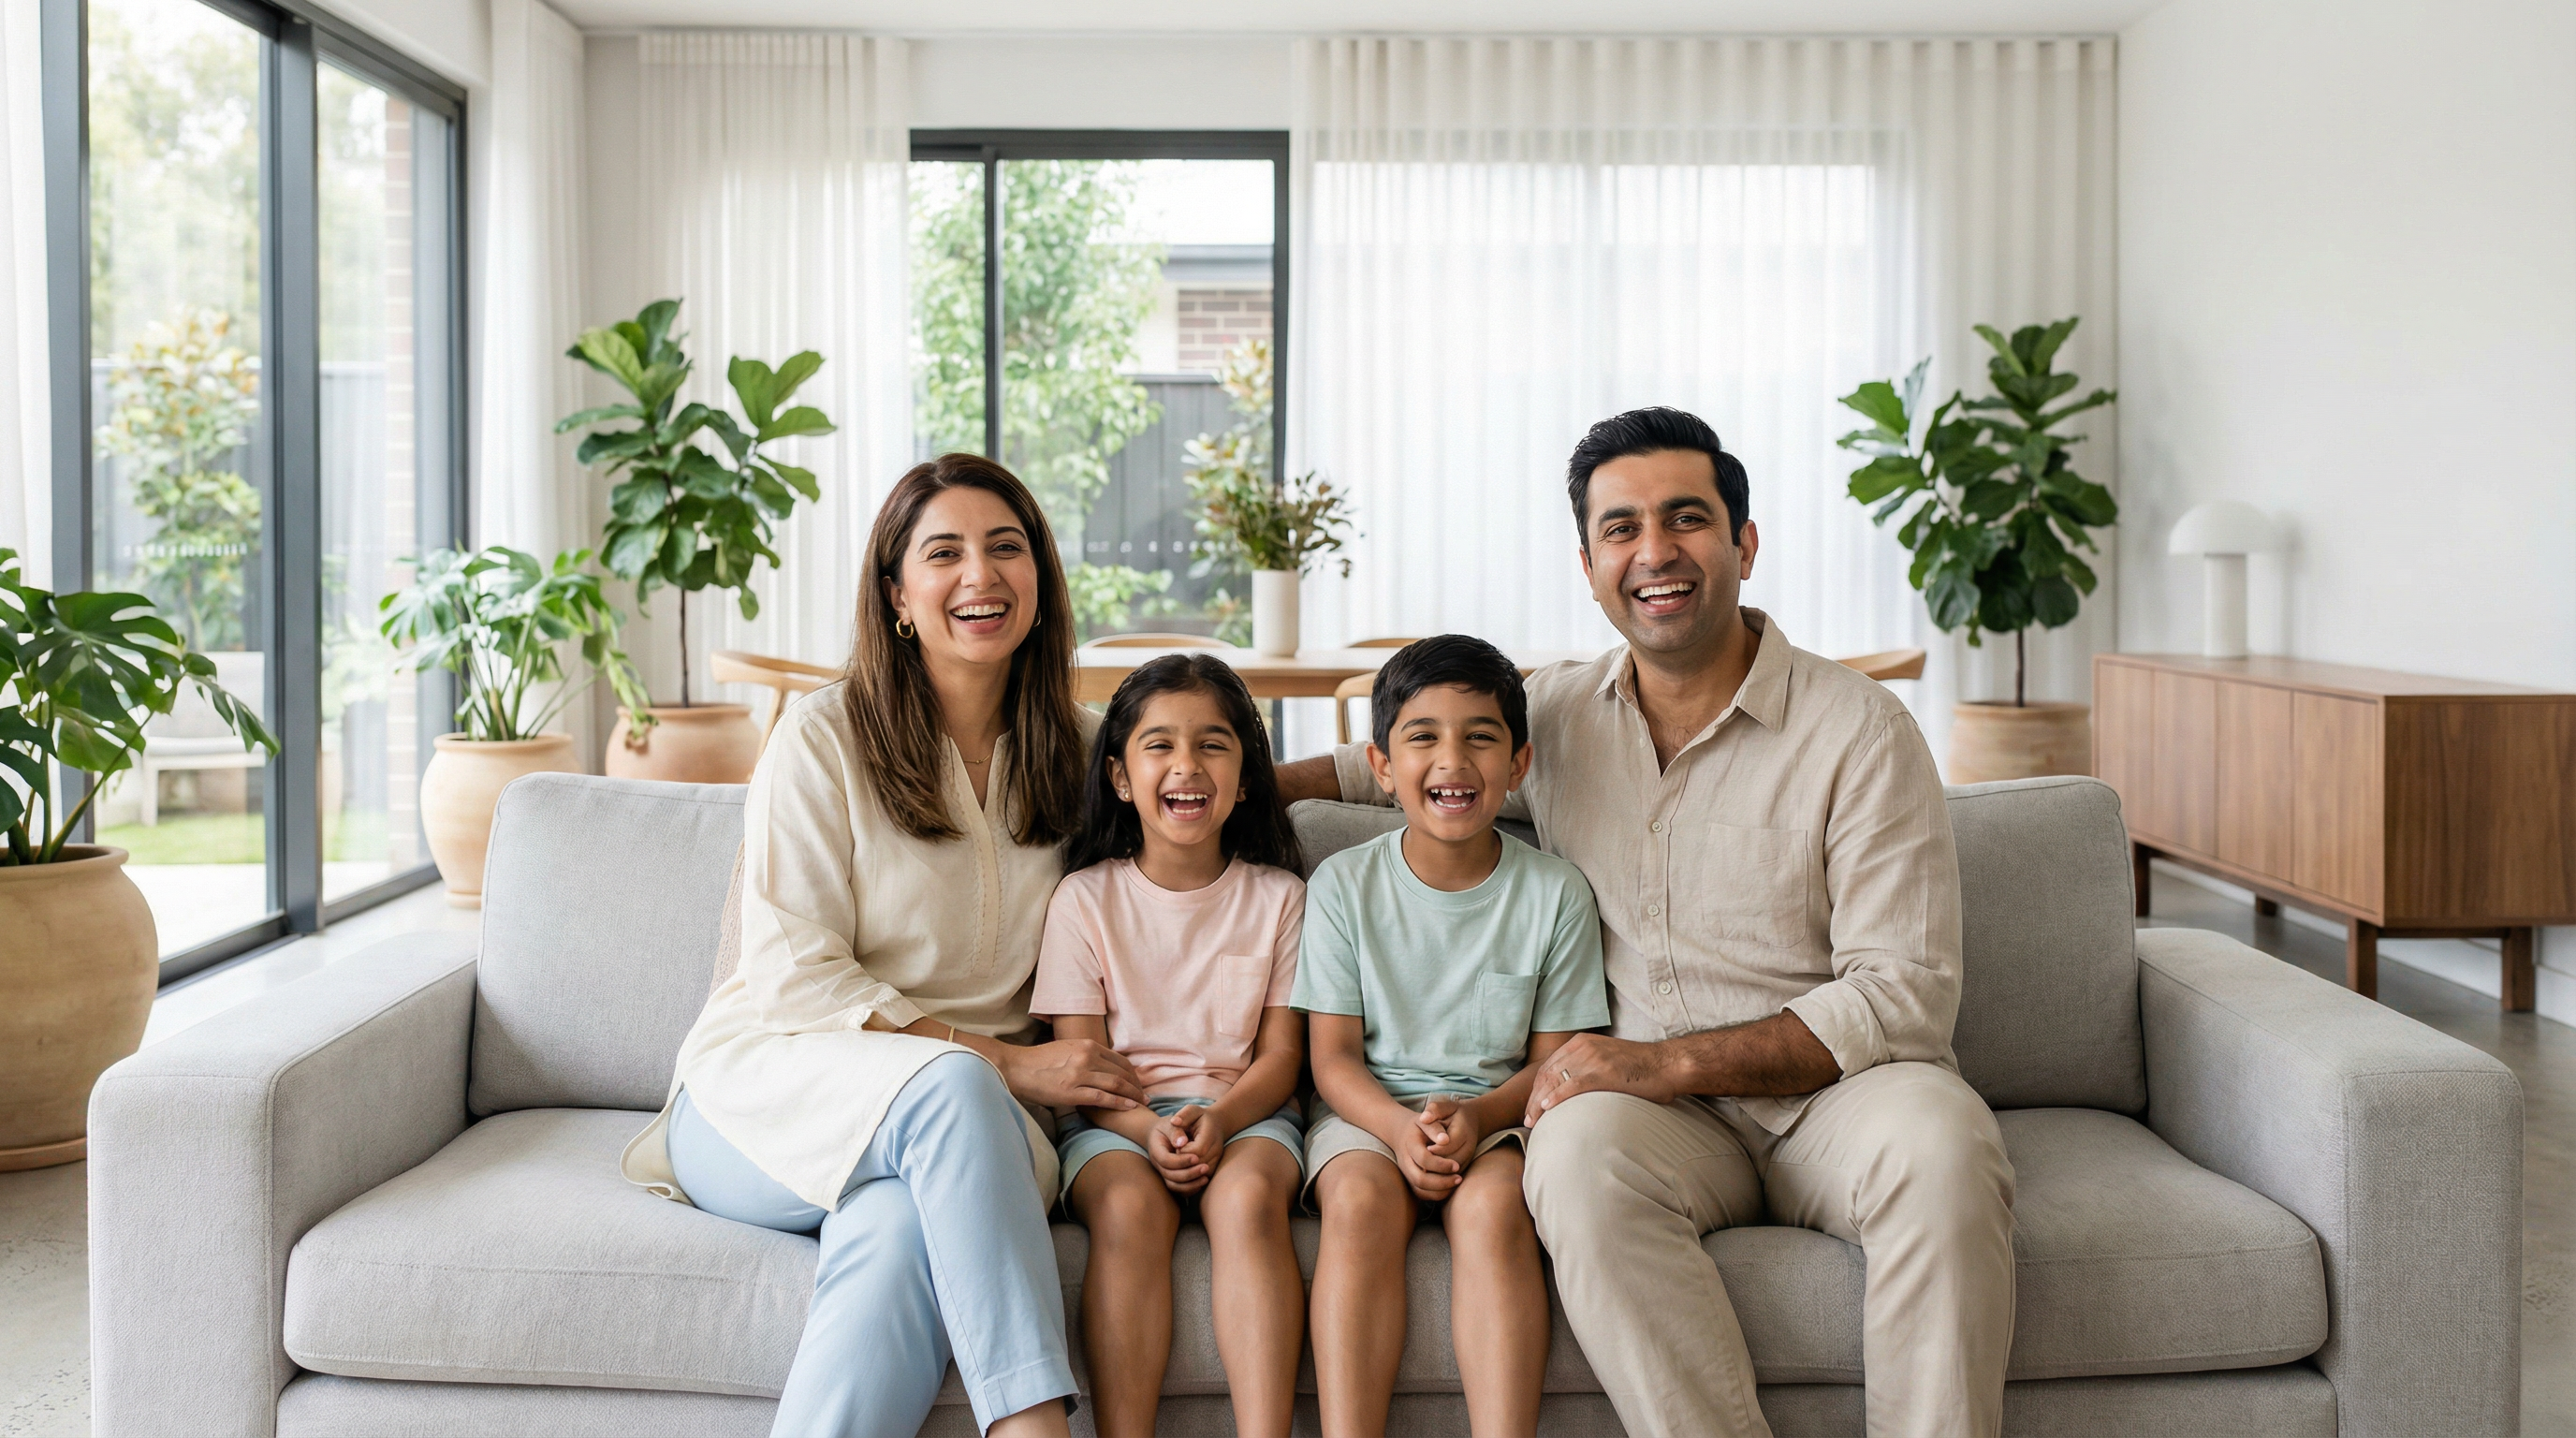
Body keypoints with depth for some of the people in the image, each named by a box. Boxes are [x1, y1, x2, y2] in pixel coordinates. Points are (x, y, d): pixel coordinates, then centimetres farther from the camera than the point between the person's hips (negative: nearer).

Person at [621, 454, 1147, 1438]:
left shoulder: (1077, 751, 11)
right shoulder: (824, 737, -3)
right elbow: (795, 976, -9)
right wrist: (1001, 1062, -15)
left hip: (961, 1128, 3)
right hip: (770, 1090, -2)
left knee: (901, 1228, -35)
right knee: (948, 1086, -37)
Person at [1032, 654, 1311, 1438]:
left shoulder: (1279, 897, 8)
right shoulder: (1085, 897, 5)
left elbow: (1282, 1052, 4)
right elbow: (1079, 1056, 1)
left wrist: (1219, 1120, -17)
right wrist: (1147, 1128, -19)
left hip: (1244, 1110, 0)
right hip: (1117, 1118, 0)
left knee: (1247, 1197, -33)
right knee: (1130, 1209, -33)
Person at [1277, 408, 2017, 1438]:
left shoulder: (1857, 728, -5)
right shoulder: (1554, 713, 8)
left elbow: (1904, 993, -10)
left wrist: (1673, 1061, -20)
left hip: (1836, 1087, -2)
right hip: (1665, 1116, 2)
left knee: (1940, 1143, -36)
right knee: (1577, 1148, -33)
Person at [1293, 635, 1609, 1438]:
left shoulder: (1555, 892, 2)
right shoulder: (1343, 883, 2)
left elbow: (1555, 1058, 4)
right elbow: (1334, 1056, 1)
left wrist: (1478, 1114, -17)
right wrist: (1399, 1127, -20)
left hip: (1500, 1111, 0)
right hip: (1371, 1109, 0)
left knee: (1492, 1206, -32)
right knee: (1361, 1200, -32)